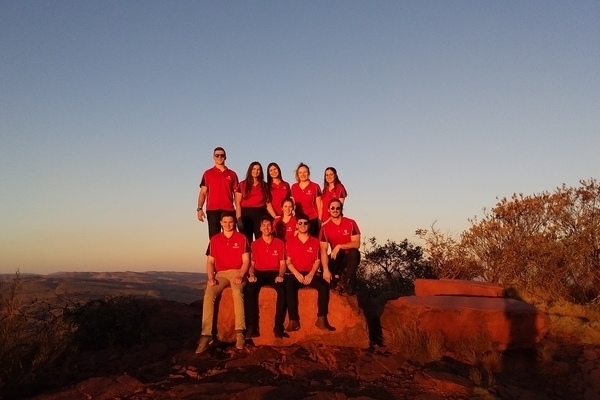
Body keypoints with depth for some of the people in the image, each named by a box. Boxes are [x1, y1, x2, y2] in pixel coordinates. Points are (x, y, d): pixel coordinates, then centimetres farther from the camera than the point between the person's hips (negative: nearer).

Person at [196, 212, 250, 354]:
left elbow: (246, 260, -1)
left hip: (237, 272, -2)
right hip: (221, 274, 3)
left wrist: (240, 275, -18)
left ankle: (240, 332, -34)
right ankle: (206, 334, -27)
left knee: (237, 292, -36)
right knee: (208, 294, -27)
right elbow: (210, 262, 8)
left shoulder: (241, 238, 4)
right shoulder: (214, 240, 11)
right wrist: (211, 277, -9)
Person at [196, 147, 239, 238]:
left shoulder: (232, 174, 12)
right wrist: (199, 208, -8)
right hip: (212, 211, -1)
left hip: (229, 210, 1)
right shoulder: (208, 173, 9)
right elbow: (203, 192, 5)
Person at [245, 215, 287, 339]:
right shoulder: (255, 244, 10)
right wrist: (251, 275, -12)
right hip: (259, 273, 1)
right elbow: (251, 263, 9)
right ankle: (252, 326, -27)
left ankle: (278, 326, -24)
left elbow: (282, 264, 5)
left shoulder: (279, 243, 8)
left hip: (274, 273, 0)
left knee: (282, 290, -34)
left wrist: (280, 275, -15)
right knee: (250, 289, -33)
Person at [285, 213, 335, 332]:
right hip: (296, 274, -1)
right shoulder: (290, 242, 9)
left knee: (324, 285, -29)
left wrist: (311, 274, -12)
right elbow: (288, 262, 3)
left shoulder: (315, 241, 10)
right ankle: (293, 320, -35)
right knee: (289, 286, -34)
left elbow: (317, 261, 5)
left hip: (311, 274, 1)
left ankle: (321, 319, -25)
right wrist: (297, 274, -13)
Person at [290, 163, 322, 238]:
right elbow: (292, 203, 14)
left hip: (313, 219, -3)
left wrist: (320, 220, -2)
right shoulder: (293, 187, 7)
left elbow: (319, 205, 0)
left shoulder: (315, 187, -3)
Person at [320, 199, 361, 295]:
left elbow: (356, 244, -15)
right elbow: (323, 250, -15)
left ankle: (346, 281, -18)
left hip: (350, 258, -1)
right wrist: (326, 270, -29)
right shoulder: (325, 228, -8)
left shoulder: (350, 223, -10)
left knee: (354, 252, -35)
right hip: (336, 258, 2)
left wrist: (339, 246, -28)